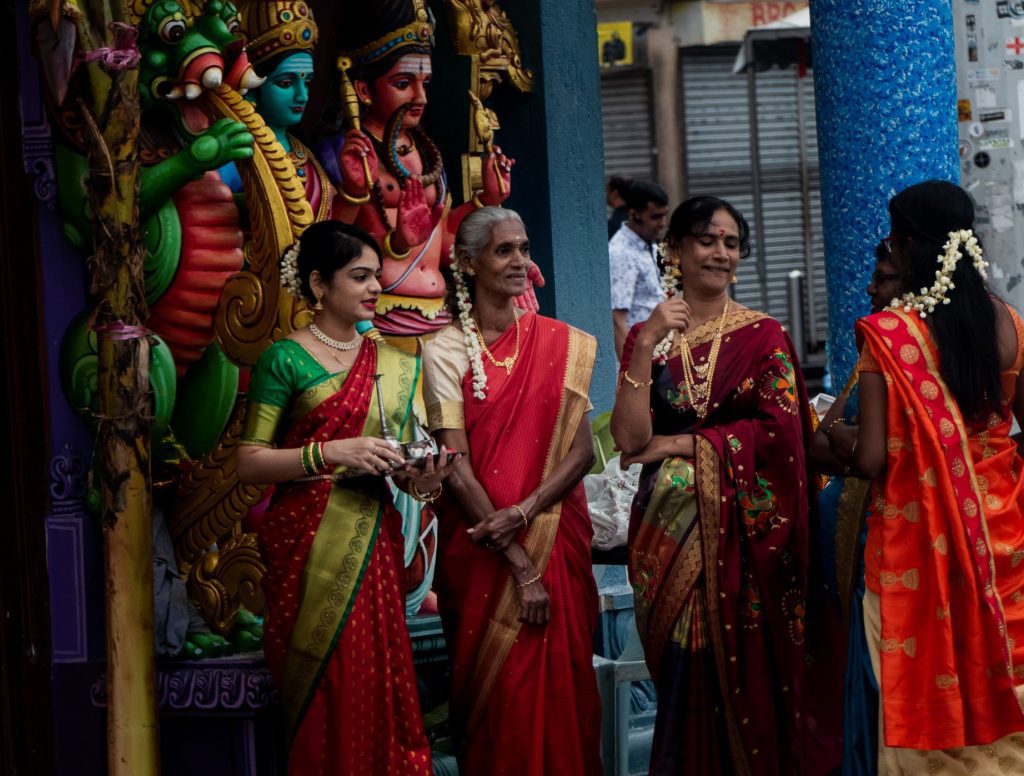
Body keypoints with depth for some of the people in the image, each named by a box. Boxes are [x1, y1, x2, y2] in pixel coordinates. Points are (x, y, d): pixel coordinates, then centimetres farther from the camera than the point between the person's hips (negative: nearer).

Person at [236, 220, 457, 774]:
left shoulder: (392, 364, 15)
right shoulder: (285, 359, -3)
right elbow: (249, 463, -8)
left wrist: (419, 479, -3)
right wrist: (331, 452, -18)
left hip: (374, 542, 5)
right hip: (310, 547, -5)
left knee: (382, 684, 1)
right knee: (327, 698, -6)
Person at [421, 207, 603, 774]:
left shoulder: (561, 343, 5)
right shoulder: (446, 350, -3)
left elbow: (582, 451, 1)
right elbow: (456, 466, -9)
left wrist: (524, 513, -15)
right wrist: (519, 563, -14)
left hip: (557, 535, 2)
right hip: (480, 550, -2)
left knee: (562, 682, 2)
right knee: (499, 691, 0)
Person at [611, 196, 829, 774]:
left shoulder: (763, 335, 3)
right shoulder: (648, 336, 7)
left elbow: (778, 431, -9)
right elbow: (630, 439, -4)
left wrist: (679, 444, -8)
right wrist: (646, 348, -12)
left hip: (745, 529, -1)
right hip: (671, 527, 2)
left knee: (749, 675, -3)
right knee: (683, 678, 2)